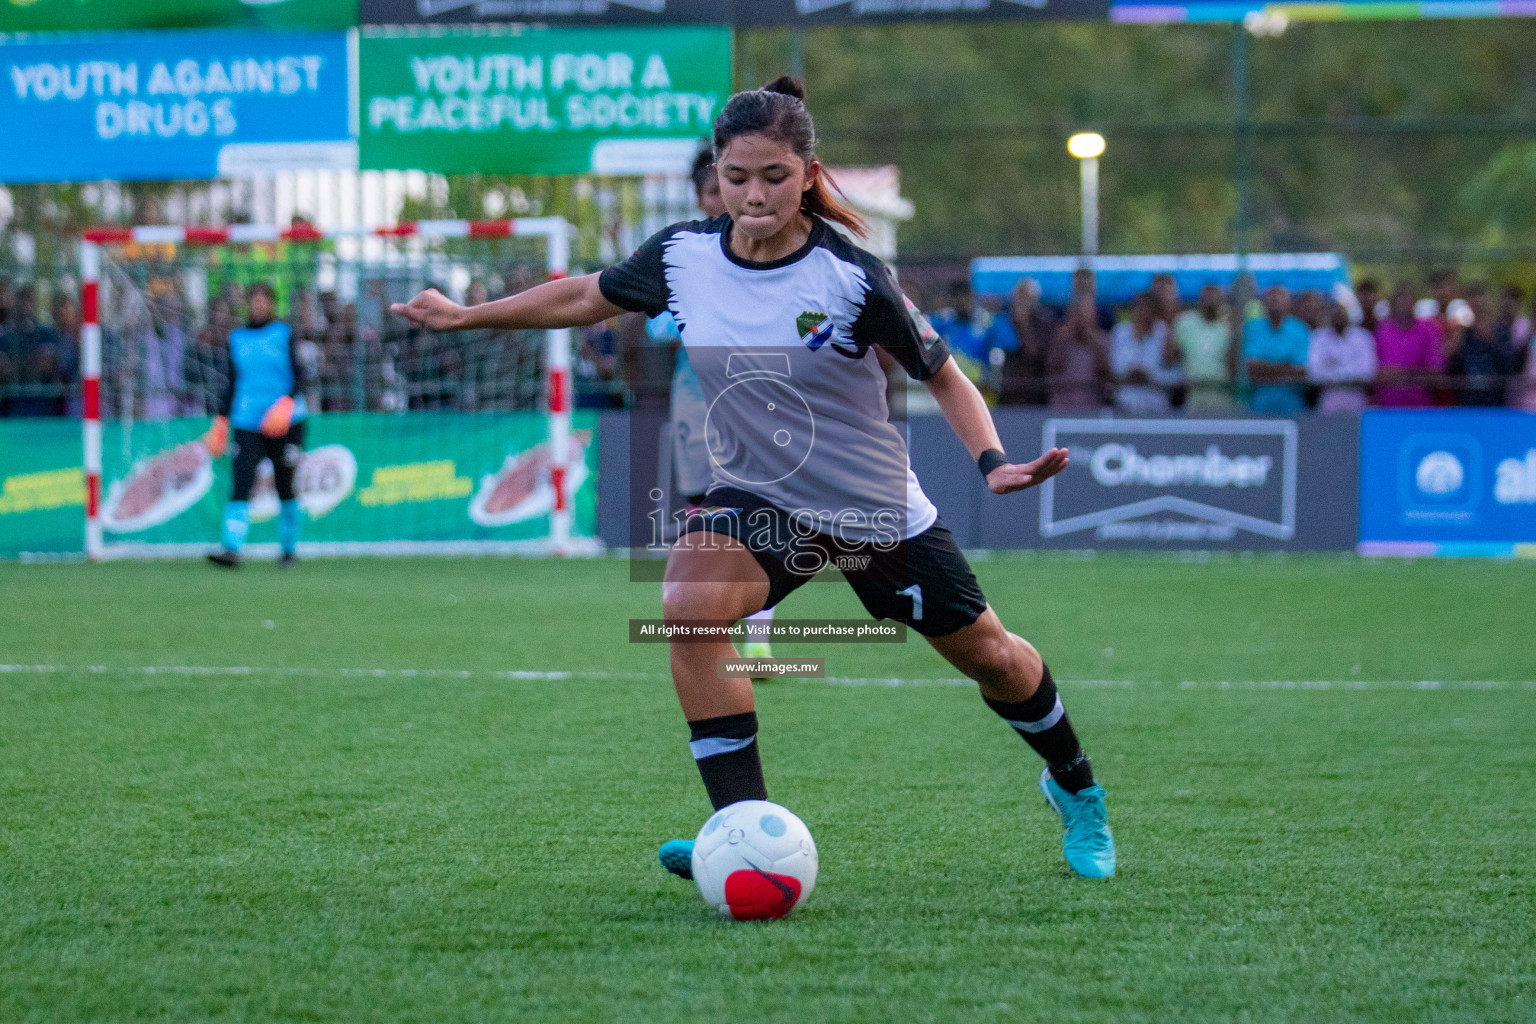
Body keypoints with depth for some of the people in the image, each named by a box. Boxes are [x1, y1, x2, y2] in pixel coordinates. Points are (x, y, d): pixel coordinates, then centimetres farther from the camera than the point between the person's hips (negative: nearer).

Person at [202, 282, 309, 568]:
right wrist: (221, 421, 14)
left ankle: (289, 548, 23)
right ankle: (232, 549, -24)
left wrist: (287, 402, -20)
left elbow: (299, 375, -2)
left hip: (285, 424, -2)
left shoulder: (284, 334, 3)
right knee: (241, 484, -14)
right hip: (247, 424, 2)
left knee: (285, 488, 6)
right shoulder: (236, 338, 12)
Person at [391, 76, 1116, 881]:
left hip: (877, 508, -2)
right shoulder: (683, 256, -12)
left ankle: (1076, 791, 45)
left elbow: (943, 375, -11)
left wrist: (993, 462, -27)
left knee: (989, 657, 12)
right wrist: (468, 316, 11)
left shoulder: (849, 277, -22)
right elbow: (588, 298, 8)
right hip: (759, 498, 2)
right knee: (688, 604, -29)